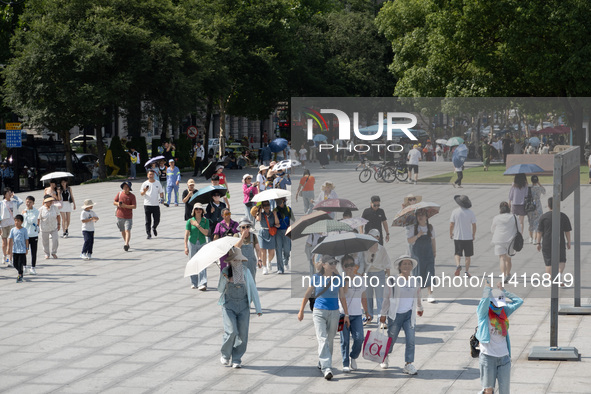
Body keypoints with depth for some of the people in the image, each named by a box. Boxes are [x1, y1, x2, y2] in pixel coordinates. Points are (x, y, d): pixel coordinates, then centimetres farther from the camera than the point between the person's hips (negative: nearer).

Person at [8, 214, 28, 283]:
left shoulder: (24, 230, -4)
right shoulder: (13, 230, 2)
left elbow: (26, 240, 0)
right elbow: (10, 240, 6)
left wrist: (26, 249, -1)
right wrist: (10, 249, 4)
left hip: (22, 250, -3)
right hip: (15, 250, 3)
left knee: (20, 264, -5)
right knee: (15, 264, 10)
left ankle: (20, 277, 3)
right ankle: (21, 272, 34)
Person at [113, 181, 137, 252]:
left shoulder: (132, 196, -6)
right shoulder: (119, 194, 4)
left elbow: (134, 206, -11)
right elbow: (114, 202, 11)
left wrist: (125, 206, -22)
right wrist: (117, 203, -12)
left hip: (128, 217, -4)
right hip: (120, 216, 4)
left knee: (127, 230, -14)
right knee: (122, 231, 13)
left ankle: (126, 244, -20)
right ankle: (126, 243, 27)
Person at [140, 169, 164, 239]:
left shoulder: (158, 183, 7)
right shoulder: (145, 184, 2)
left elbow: (161, 192, 12)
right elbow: (141, 193, 0)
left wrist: (162, 197, -9)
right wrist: (144, 191, -22)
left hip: (156, 204, 2)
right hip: (147, 204, -2)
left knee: (157, 220, 4)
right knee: (148, 221, -2)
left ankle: (154, 228, 35)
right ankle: (148, 234, 4)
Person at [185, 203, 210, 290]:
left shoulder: (205, 221, 1)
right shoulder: (190, 221, -3)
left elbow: (206, 233, -10)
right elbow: (186, 234, -5)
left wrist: (198, 225, -19)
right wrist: (186, 247, -11)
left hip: (202, 244, 0)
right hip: (192, 243, 0)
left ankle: (202, 284, -15)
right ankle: (194, 283, 19)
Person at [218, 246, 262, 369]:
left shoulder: (246, 272, 5)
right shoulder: (225, 272, 2)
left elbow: (253, 289, 6)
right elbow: (220, 290, 7)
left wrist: (258, 308, 2)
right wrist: (224, 280, -14)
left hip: (243, 306, 2)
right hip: (229, 305, -2)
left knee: (242, 334, -4)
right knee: (231, 331, -15)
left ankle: (236, 360, 9)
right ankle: (225, 355, 9)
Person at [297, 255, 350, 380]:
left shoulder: (338, 278, 4)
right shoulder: (316, 277, -2)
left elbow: (342, 297, 10)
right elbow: (307, 294, 7)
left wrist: (346, 315, 8)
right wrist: (301, 311, 8)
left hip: (334, 313, 3)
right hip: (319, 312, -3)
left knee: (330, 340, 10)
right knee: (322, 339, -14)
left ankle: (321, 364, 28)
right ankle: (326, 368, -20)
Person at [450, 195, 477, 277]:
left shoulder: (455, 212, -8)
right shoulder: (471, 212, -4)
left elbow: (451, 225, -7)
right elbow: (474, 225, -1)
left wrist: (451, 233, 9)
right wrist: (473, 235, 13)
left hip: (457, 237, -1)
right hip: (468, 237, 1)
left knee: (457, 253, 12)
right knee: (467, 255, 10)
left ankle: (458, 265, -14)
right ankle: (467, 271, 9)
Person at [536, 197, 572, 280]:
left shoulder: (543, 217, -4)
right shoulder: (563, 216, 0)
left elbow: (540, 232, -3)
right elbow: (567, 231, 3)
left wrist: (538, 243, 6)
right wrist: (569, 242, 13)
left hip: (547, 244, -1)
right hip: (560, 243, 1)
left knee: (548, 263, 7)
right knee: (562, 260, 16)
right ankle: (560, 273, -9)